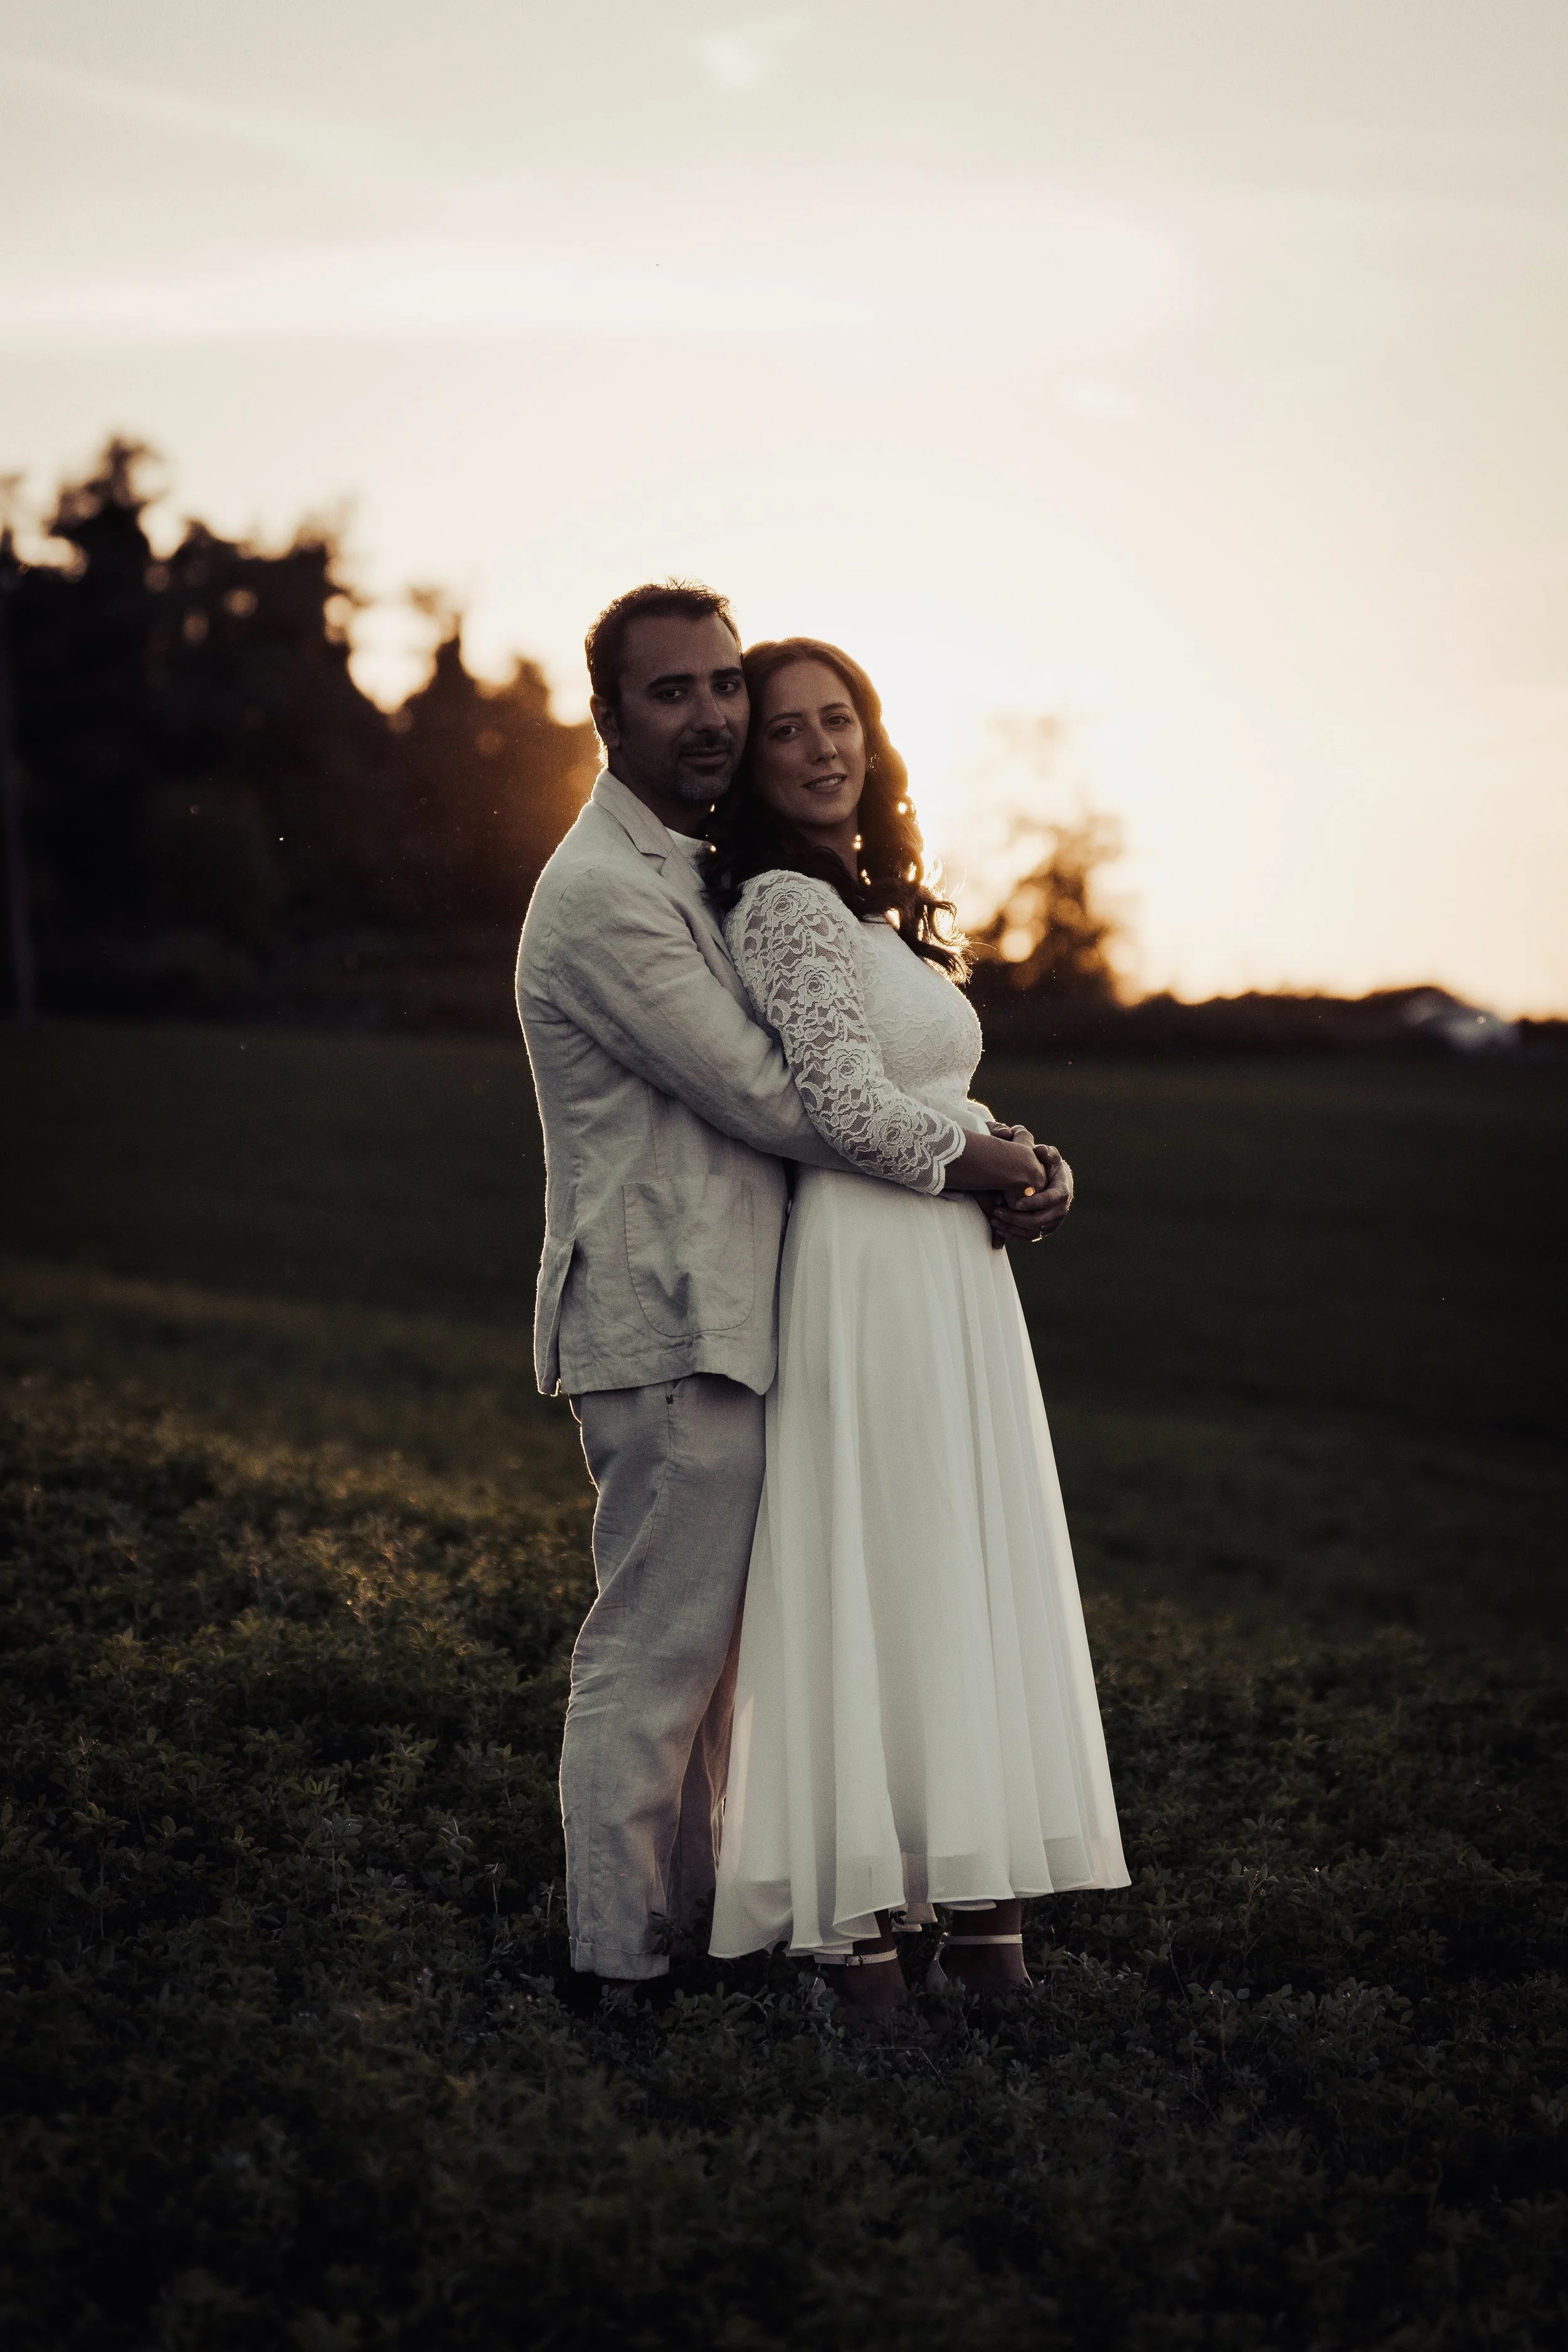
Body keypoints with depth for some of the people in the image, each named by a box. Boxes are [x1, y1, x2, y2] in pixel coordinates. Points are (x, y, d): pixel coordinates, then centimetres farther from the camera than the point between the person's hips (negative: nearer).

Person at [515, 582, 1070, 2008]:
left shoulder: (698, 874, 17)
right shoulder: (605, 895, -15)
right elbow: (767, 1102, -17)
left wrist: (1022, 1159, 2)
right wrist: (972, 1161, -9)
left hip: (714, 1319, 10)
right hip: (673, 1328, -10)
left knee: (712, 1643, 17)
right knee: (652, 1656, -5)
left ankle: (693, 1912, 28)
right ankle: (619, 1972, 3)